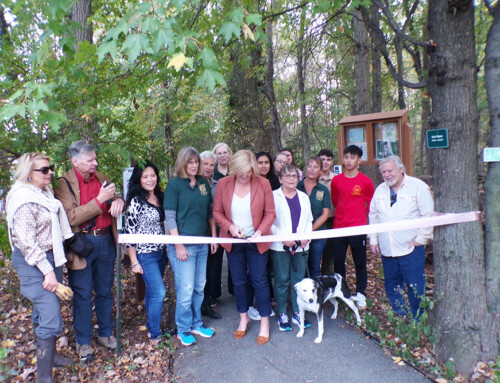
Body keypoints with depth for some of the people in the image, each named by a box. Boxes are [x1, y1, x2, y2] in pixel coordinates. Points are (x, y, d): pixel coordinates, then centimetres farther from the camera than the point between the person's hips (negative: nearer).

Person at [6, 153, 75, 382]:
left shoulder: (45, 193, 8)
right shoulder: (24, 199, -18)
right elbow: (26, 242, -21)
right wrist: (48, 271, -21)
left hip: (50, 258, 9)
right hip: (33, 263, -9)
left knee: (44, 311, 22)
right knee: (51, 318, -9)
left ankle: (49, 354, 38)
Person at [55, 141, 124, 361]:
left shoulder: (101, 178, 6)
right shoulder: (64, 184, -9)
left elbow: (114, 201, 15)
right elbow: (72, 217, -18)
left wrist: (118, 201, -9)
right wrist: (99, 200, -24)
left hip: (105, 241, 5)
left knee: (105, 291, 16)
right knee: (82, 295, 8)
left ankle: (105, 333, 34)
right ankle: (83, 341, 27)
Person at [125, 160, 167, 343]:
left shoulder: (160, 198, 7)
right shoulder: (136, 201, -13)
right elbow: (129, 232, -13)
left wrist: (167, 249, 13)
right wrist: (134, 262, -12)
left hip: (161, 252, 6)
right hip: (145, 254, -6)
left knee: (152, 292, 17)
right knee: (159, 292, -9)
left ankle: (152, 327, 33)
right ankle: (155, 335, 9)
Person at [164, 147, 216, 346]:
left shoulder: (204, 183, 8)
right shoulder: (174, 184, -7)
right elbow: (170, 217, -11)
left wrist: (214, 236, 10)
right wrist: (178, 245, -15)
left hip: (202, 243, 6)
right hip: (183, 245, -5)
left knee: (199, 287, 15)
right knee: (186, 289, 1)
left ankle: (196, 324, 32)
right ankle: (183, 330, 21)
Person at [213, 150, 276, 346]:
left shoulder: (263, 183, -12)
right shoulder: (223, 184, -8)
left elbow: (270, 213, -8)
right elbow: (217, 212, -2)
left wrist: (260, 231, -23)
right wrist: (230, 226, -18)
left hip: (256, 241, -2)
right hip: (233, 241, 2)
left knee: (259, 281, 5)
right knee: (239, 281, 15)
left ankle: (265, 322, 24)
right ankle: (243, 318, 35)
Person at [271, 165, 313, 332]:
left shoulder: (304, 197, 15)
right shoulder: (273, 196, -1)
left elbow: (309, 220, 15)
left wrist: (307, 236, -2)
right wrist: (283, 238, -15)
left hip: (300, 246, 4)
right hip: (280, 247, -4)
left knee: (299, 280, 9)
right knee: (282, 280, 2)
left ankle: (297, 313, 24)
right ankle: (282, 314, 17)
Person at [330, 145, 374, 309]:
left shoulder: (365, 181, -5)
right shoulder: (336, 180, 2)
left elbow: (370, 203, 10)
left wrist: (361, 215, 11)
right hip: (339, 227, 3)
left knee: (360, 263, 8)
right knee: (338, 262, 10)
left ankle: (360, 294, 23)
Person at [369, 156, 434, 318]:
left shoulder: (418, 186, -5)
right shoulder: (380, 189, 10)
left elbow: (428, 214, -6)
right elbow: (373, 215, 17)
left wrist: (421, 238, -8)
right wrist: (373, 239, 13)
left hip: (411, 248, -5)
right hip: (386, 250, 5)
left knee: (415, 288, 1)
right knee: (392, 286, 14)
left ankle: (417, 321, 19)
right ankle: (399, 317, 30)